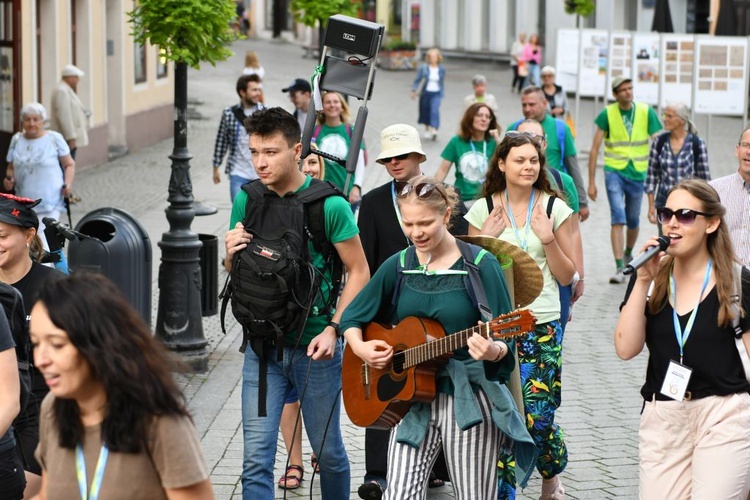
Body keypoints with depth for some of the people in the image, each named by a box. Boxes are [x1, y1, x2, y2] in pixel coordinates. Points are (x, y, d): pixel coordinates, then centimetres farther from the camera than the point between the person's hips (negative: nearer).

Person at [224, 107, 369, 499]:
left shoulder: (329, 205, -10)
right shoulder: (247, 201, 2)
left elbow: (358, 272, -5)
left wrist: (333, 329, -15)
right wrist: (232, 254, -9)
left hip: (314, 345, -3)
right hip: (263, 345, 3)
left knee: (328, 451, 12)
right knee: (256, 460, -2)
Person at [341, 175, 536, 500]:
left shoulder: (480, 266, -8)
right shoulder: (399, 266, 5)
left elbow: (506, 343, -11)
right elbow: (352, 317, 16)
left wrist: (492, 351, -33)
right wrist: (359, 348, -4)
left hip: (470, 401, -3)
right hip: (413, 399, 3)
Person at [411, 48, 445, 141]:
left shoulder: (441, 69, 2)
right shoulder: (423, 68, -6)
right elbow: (417, 80, -2)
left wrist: (442, 93, 14)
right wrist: (414, 91, -10)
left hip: (436, 94, 0)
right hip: (425, 93, 0)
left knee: (435, 110, -19)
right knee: (425, 111, 11)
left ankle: (434, 129, -27)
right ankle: (427, 129, 32)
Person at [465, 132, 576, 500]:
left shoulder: (554, 209, 3)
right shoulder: (483, 210, 4)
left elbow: (567, 276, 4)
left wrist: (548, 238, -10)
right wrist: (486, 237, -8)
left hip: (542, 325, 0)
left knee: (538, 415, -3)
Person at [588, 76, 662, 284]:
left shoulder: (646, 112, -4)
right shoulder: (607, 114, -7)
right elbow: (595, 149, -3)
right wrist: (591, 182, -4)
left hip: (638, 173, 2)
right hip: (614, 171, -2)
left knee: (633, 221, 15)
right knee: (618, 218, -15)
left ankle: (628, 254, 43)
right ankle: (619, 268, -15)